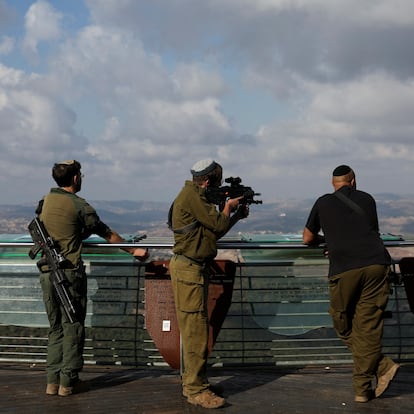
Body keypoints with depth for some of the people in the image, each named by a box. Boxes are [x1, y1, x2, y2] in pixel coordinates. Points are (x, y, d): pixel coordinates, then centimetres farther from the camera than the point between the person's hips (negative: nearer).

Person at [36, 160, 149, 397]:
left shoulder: (45, 201, 8)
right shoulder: (80, 206, -8)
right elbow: (109, 235, -2)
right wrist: (134, 250, 10)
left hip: (47, 271, 6)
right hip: (70, 271, -6)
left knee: (56, 326, 13)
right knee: (73, 327, 3)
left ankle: (53, 381, 13)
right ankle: (68, 382, 4)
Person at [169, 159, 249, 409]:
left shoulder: (194, 195, 16)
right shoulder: (192, 195, -15)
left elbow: (214, 230, 18)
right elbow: (219, 226, -17)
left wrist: (237, 215, 12)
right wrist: (229, 207, 1)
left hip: (194, 268, 11)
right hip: (189, 268, -11)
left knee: (195, 328, 15)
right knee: (196, 329, -9)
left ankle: (192, 381, 24)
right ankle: (196, 390, -5)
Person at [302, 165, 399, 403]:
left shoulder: (323, 203, 18)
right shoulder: (367, 199, 22)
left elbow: (308, 239, 28)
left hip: (344, 269, -2)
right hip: (376, 265, 2)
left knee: (345, 327, 11)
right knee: (368, 327, 6)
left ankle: (383, 368, 1)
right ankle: (362, 388, 4)